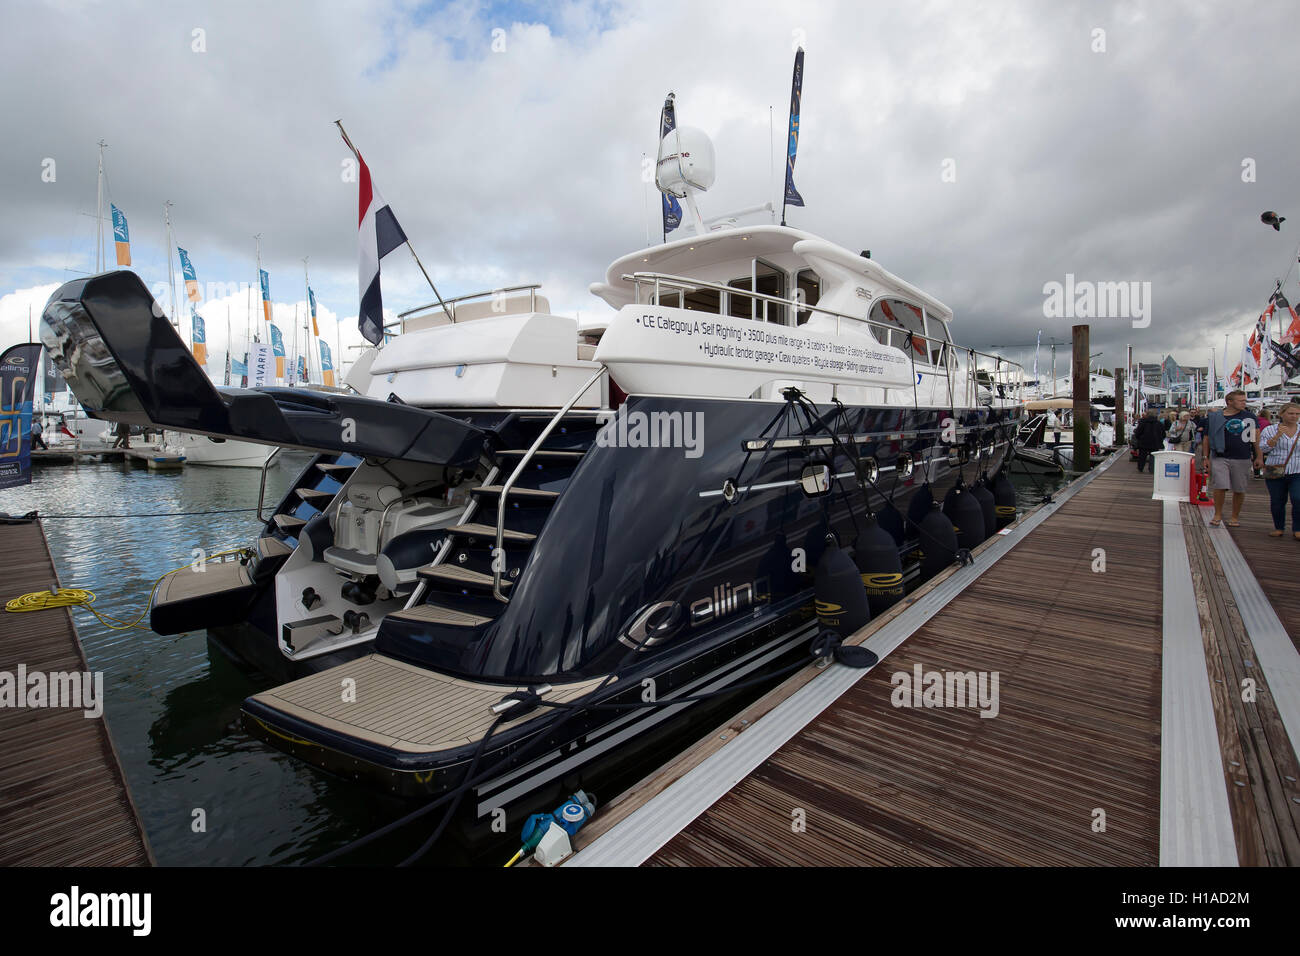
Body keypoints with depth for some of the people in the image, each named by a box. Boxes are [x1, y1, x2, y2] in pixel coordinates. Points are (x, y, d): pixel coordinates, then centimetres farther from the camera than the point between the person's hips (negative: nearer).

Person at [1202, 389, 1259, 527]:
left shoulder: (1250, 417, 5)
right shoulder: (1215, 418, 2)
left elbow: (1256, 437, 6)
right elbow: (1207, 438, 7)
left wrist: (1258, 456, 1)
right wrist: (1206, 457, 4)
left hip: (1242, 459, 2)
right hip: (1219, 458, -1)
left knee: (1239, 490, 6)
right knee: (1220, 486, -10)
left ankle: (1234, 517, 21)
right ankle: (1218, 514, 8)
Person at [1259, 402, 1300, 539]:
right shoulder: (1270, 430, 2)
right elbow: (1263, 448, -8)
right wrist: (1278, 435, -16)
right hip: (1275, 472, -1)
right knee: (1277, 502, 6)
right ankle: (1279, 528, 21)